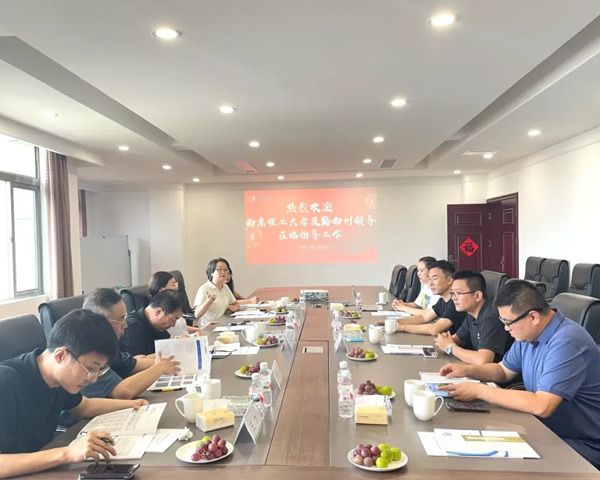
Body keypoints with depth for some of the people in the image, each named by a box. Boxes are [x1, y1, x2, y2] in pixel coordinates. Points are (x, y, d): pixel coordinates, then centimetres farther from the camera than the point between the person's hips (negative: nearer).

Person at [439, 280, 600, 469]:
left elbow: (541, 406, -34)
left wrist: (479, 391, -28)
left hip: (580, 446, -8)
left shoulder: (566, 342, -27)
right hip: (545, 430, 8)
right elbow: (503, 371, 15)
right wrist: (467, 370, -2)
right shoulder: (529, 333, 1)